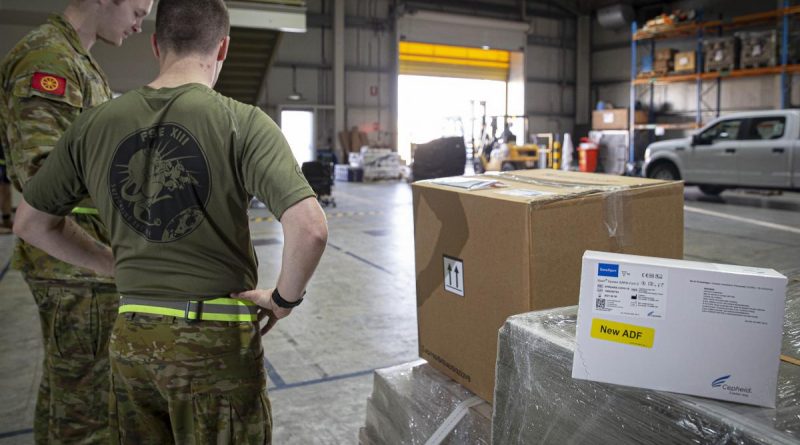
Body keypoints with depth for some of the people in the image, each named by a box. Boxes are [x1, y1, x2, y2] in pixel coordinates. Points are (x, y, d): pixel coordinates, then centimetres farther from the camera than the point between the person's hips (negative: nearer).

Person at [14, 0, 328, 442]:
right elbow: (310, 229, -24)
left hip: (129, 337, 4)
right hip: (216, 338, -4)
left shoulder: (93, 124, 0)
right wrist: (284, 298, -8)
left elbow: (30, 222, 12)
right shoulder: (240, 122, -14)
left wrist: (115, 264, 14)